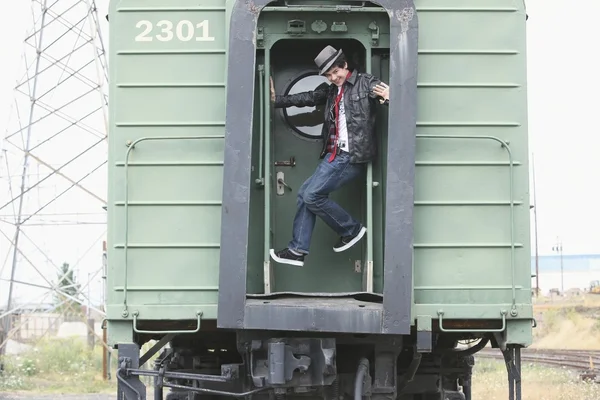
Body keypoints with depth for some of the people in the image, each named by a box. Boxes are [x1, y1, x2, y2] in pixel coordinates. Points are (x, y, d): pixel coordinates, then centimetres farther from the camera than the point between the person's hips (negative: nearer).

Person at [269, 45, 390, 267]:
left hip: (351, 157, -9)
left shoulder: (364, 83, -5)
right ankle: (297, 250, 11)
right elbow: (308, 98, 25)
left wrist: (388, 98, -37)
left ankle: (351, 230, 6)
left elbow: (385, 93, -14)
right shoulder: (332, 91, 16)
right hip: (334, 155, 9)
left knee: (312, 196, -10)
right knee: (305, 193, 8)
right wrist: (277, 101, 24)